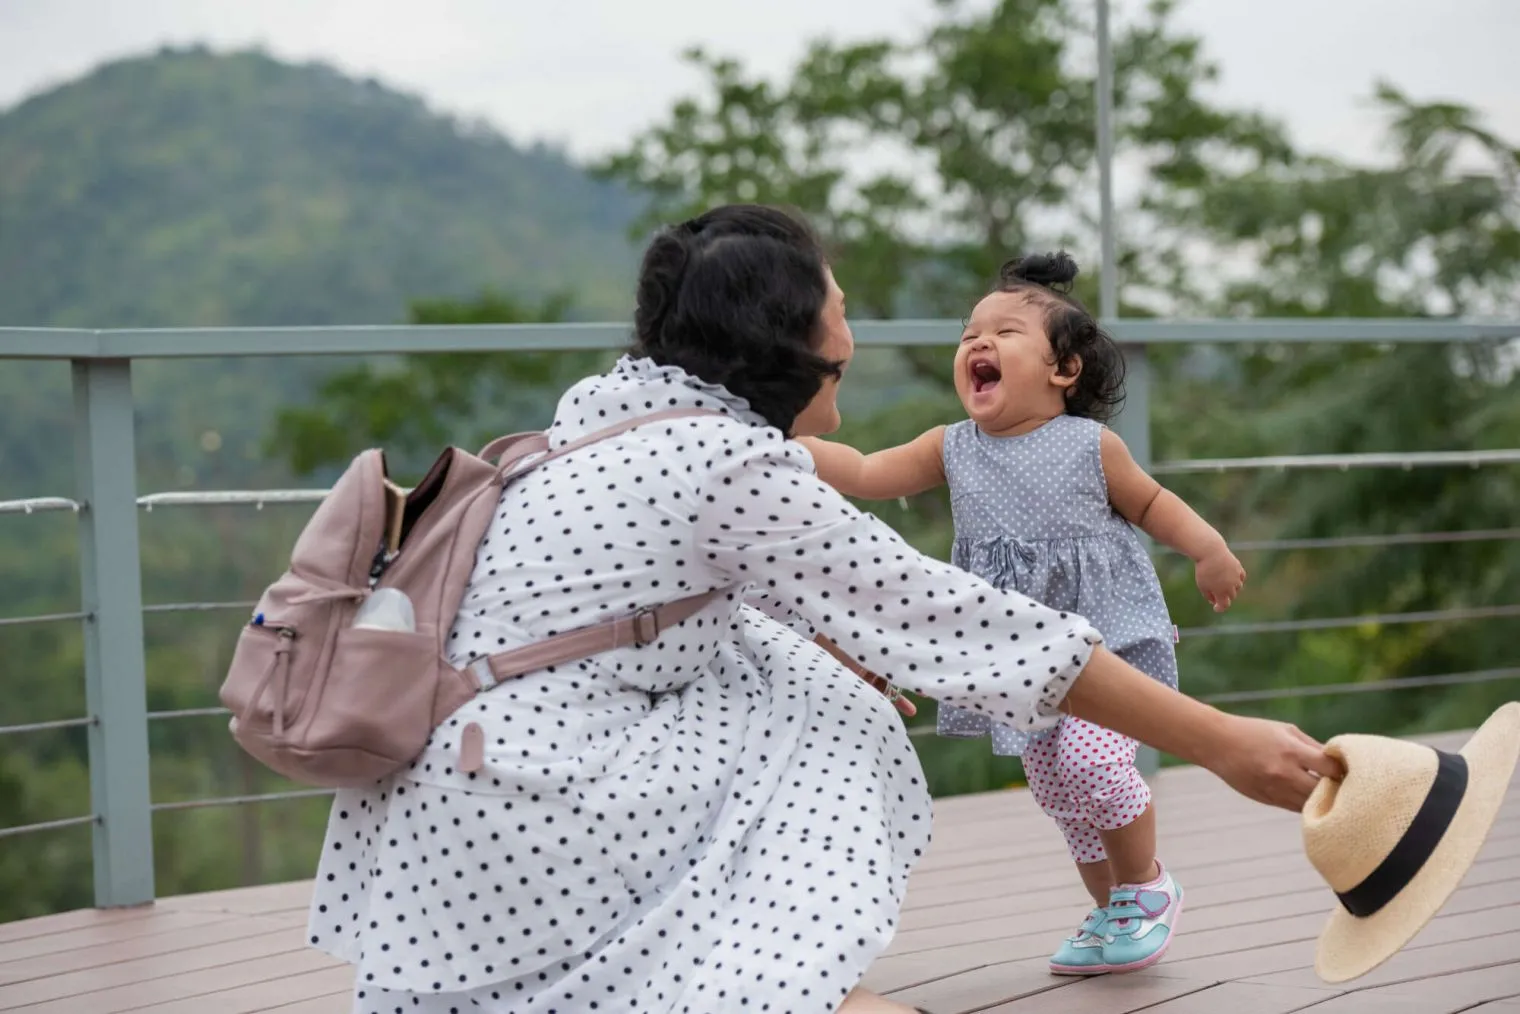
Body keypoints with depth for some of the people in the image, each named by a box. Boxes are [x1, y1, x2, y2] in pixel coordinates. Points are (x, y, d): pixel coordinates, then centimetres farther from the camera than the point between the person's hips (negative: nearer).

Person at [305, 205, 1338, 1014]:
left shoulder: (608, 413, 11)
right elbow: (955, 619, -13)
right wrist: (1221, 741, -8)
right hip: (488, 841, -9)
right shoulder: (733, 466, -13)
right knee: (815, 722, -1)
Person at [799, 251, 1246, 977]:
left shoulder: (1091, 445, -7)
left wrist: (1208, 549, -9)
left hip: (1103, 635, -5)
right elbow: (867, 475, 0)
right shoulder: (952, 449, 1)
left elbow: (1149, 503, 5)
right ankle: (1112, 914, 29)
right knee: (1055, 788, 10)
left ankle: (1146, 888, 6)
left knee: (1092, 758, -21)